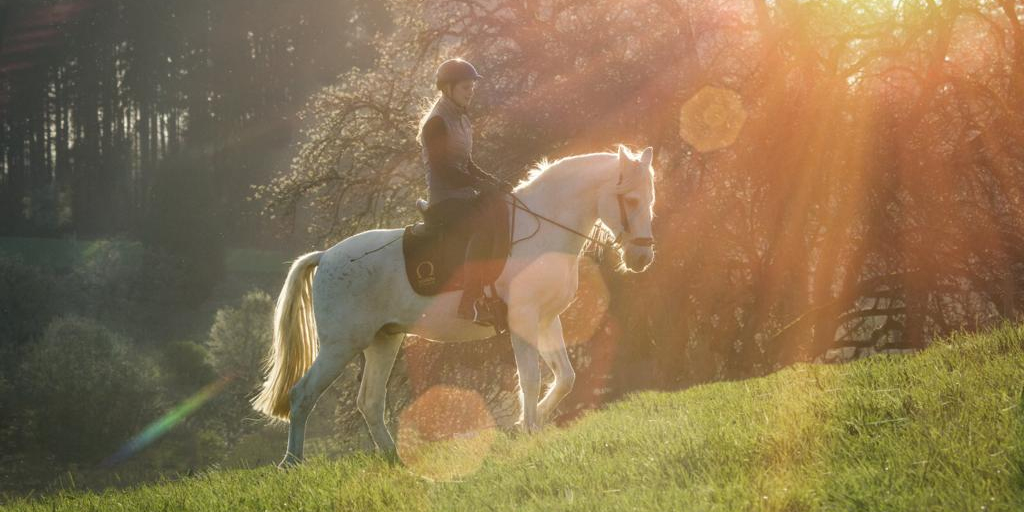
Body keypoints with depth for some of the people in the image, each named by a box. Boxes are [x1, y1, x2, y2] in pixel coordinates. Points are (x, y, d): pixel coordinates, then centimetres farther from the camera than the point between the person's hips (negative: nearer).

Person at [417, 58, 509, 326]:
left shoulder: (461, 120, 18)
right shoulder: (436, 123, -9)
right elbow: (442, 168, -17)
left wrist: (493, 182, 5)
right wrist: (481, 184, -20)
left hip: (464, 195, 10)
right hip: (445, 200, -10)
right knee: (485, 226, -34)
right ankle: (471, 302, -38)